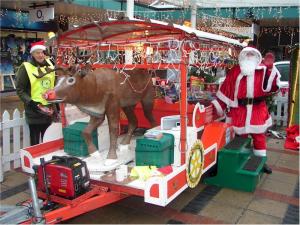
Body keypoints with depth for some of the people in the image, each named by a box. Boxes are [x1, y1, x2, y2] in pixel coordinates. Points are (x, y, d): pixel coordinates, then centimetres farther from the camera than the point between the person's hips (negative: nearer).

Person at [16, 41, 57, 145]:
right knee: (35, 142, 4)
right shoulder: (26, 67, -7)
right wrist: (31, 103, -19)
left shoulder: (49, 65, 9)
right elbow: (20, 90, -8)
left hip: (49, 111, 5)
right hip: (34, 111, -5)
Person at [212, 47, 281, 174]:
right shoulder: (235, 71, 2)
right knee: (241, 136, 10)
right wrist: (218, 105, -1)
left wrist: (271, 68, -19)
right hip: (240, 110, -1)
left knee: (259, 136, 9)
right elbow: (226, 89, 1)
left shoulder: (263, 71, 3)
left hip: (258, 110, 1)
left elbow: (270, 85, -11)